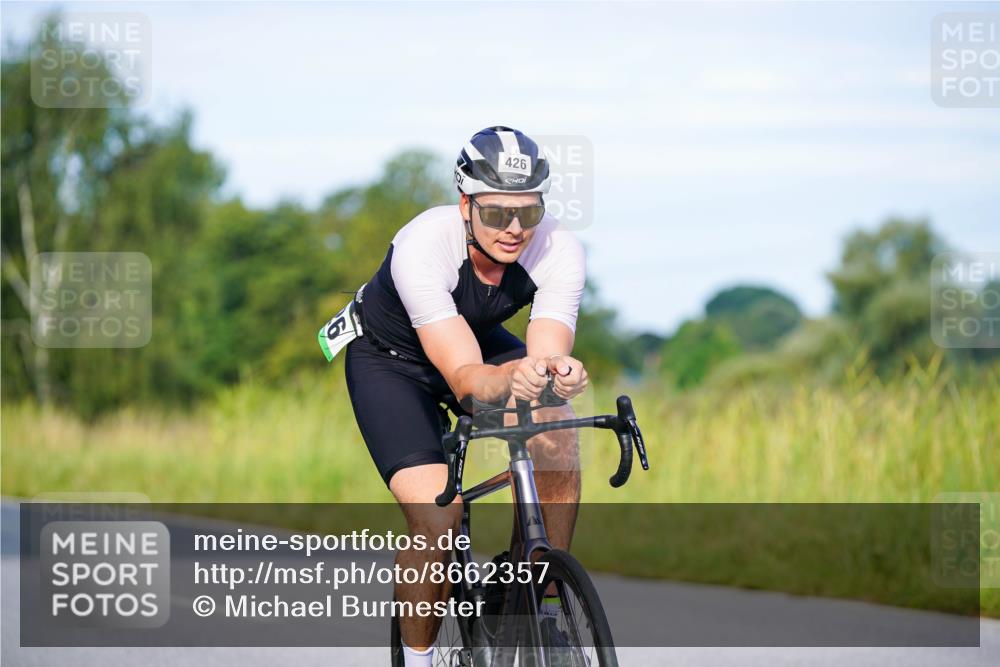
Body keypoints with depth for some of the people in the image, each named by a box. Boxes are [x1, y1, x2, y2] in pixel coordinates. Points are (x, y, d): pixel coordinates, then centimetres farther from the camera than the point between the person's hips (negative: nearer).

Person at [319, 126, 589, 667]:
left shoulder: (559, 251, -28)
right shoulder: (422, 248, -38)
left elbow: (547, 356, -36)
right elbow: (465, 377, -43)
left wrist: (559, 374, -60)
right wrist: (511, 378, -65)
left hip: (483, 341, 4)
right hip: (390, 356, -4)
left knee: (555, 433, -27)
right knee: (437, 518, -23)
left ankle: (543, 603, -11)